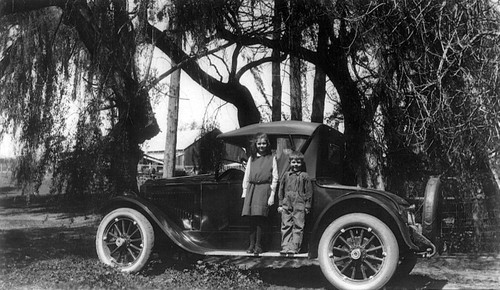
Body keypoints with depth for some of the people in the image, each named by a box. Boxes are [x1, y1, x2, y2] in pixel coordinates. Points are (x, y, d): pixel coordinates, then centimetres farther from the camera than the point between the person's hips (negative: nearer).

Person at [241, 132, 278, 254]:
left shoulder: (272, 158, 7)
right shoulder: (251, 158, 16)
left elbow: (275, 178, 4)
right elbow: (246, 176, 16)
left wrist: (272, 195, -3)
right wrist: (244, 192, 8)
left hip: (264, 189, -3)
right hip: (251, 189, 3)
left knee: (259, 217, -11)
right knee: (251, 218, 0)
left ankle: (258, 246, -4)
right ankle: (251, 245, 7)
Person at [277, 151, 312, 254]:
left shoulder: (304, 176, 4)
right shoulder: (286, 175, 11)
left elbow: (309, 192, 5)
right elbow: (281, 190, 15)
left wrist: (307, 206, 2)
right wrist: (280, 204, 11)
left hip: (299, 206, -3)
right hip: (286, 205, 3)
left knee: (298, 226, -4)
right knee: (286, 226, 4)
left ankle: (294, 247, -1)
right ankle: (285, 246, 8)